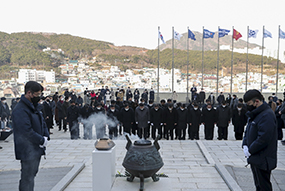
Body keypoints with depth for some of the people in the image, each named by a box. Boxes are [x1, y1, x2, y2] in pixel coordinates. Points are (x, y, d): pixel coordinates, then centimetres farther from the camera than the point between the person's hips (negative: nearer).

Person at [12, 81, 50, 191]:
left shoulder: (33, 107, 11)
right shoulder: (20, 110, -19)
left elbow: (42, 123, 17)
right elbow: (27, 131, -24)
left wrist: (46, 137, 1)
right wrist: (42, 141, -15)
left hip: (37, 149, 9)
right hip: (28, 152, -9)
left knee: (32, 174, 19)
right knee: (28, 178, -1)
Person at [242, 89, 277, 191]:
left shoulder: (267, 115, -20)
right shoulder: (254, 114, 13)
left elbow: (264, 138, -26)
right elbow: (247, 131, 18)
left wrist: (250, 151, -17)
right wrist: (245, 145, 2)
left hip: (262, 160, -10)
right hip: (255, 158, 10)